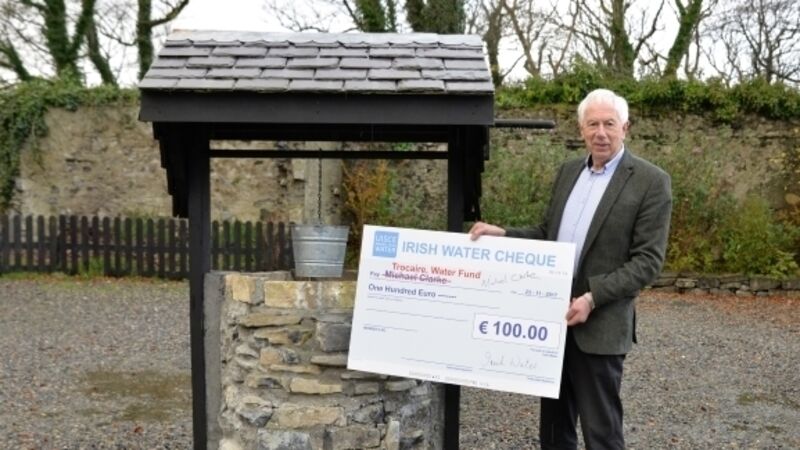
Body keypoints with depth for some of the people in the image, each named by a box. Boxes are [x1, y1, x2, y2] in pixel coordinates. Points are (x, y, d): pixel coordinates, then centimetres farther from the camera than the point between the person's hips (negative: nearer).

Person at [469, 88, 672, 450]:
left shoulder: (651, 181, -9)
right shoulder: (568, 171, 11)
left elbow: (648, 261, -13)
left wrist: (592, 298, -22)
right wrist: (503, 234, -1)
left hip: (598, 325, -6)